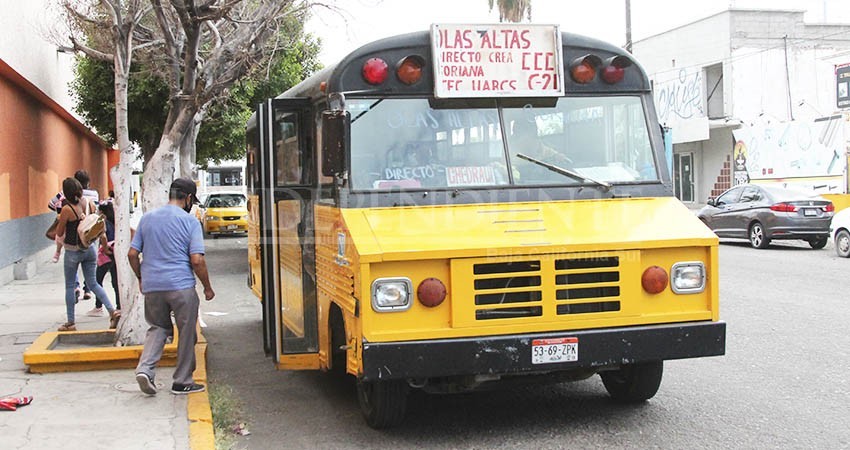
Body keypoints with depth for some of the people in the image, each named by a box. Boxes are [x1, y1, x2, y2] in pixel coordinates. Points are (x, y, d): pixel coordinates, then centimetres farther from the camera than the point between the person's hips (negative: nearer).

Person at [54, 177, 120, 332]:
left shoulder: (67, 210, -19)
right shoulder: (89, 204, -4)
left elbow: (59, 232, -8)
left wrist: (60, 220, 8)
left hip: (73, 251, -5)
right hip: (89, 248, 5)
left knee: (70, 286, 9)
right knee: (93, 283, 13)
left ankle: (70, 323, 15)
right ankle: (112, 311, -3)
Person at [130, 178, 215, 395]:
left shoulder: (147, 218, 9)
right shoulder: (190, 221, -5)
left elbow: (132, 254, 9)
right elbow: (197, 260, -11)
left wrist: (141, 279, 23)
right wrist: (207, 288, 0)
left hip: (152, 286, 5)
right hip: (181, 287, -4)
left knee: (158, 328, 19)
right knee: (186, 333, 9)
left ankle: (145, 368, -3)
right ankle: (182, 382, 15)